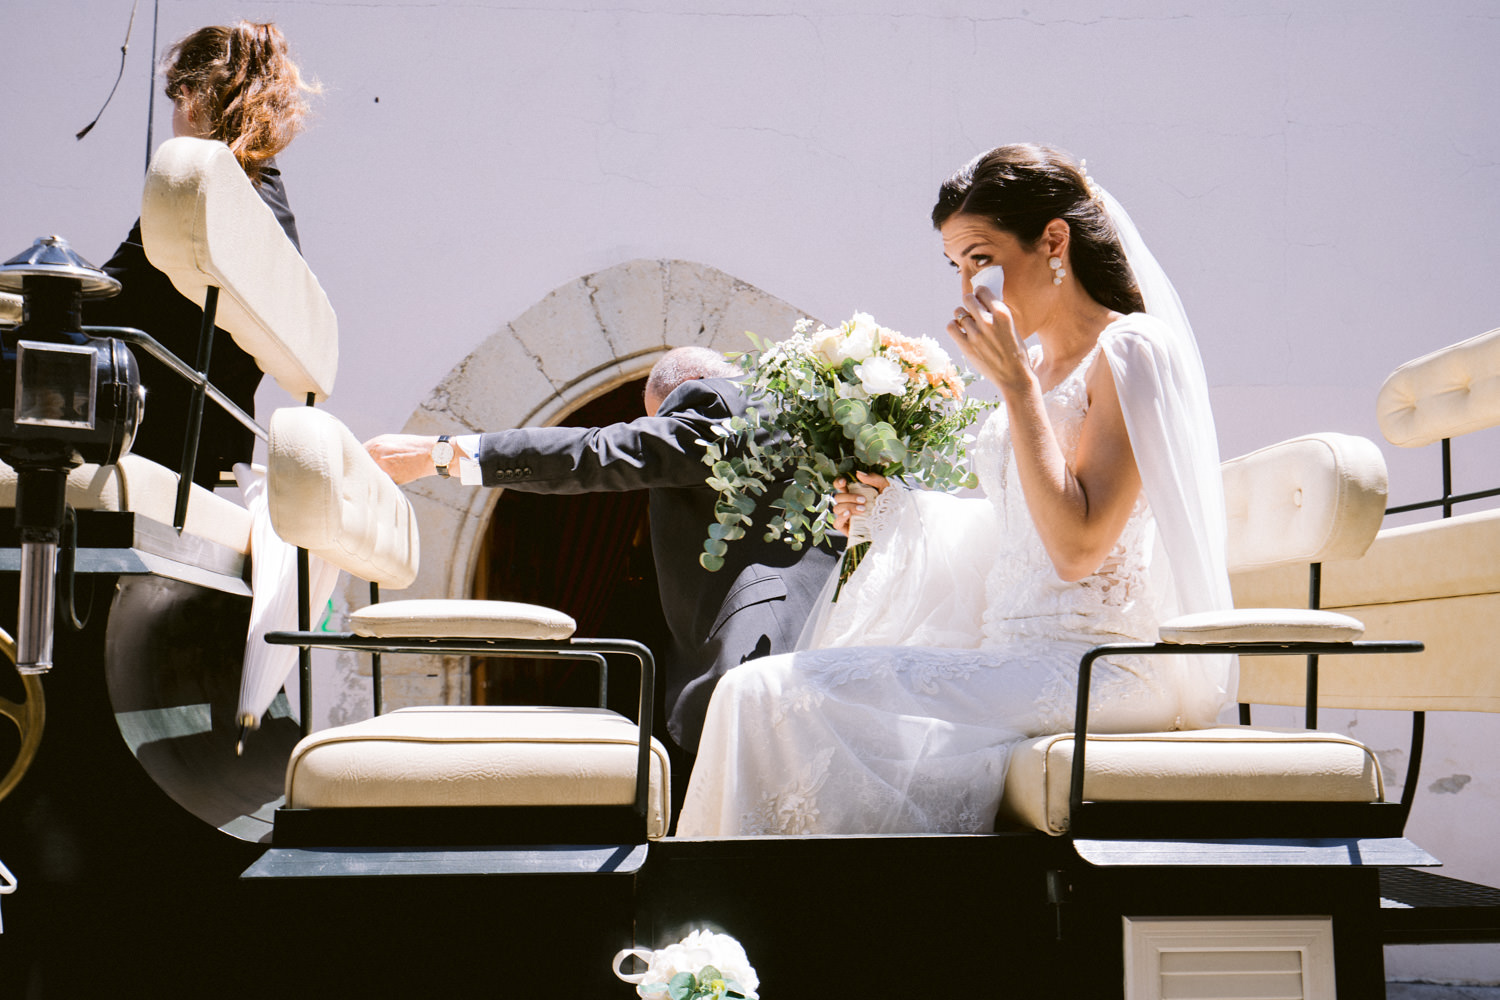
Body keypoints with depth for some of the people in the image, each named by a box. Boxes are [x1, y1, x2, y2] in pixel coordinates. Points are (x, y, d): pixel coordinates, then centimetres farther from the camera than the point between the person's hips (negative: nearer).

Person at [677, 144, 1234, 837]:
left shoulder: (1130, 349, -9)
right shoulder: (1036, 362, 16)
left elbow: (1076, 547, -19)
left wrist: (1014, 384, -17)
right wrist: (892, 504, 9)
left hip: (1100, 667, -9)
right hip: (1025, 656, 9)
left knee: (770, 695, -20)